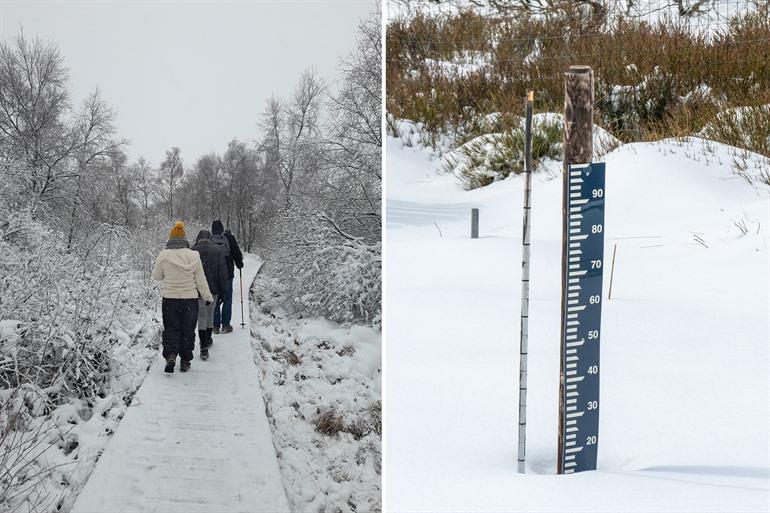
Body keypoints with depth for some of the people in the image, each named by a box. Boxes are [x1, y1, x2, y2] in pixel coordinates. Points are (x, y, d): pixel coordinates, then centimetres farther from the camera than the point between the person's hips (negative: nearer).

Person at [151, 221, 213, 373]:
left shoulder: (163, 256, -9)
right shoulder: (193, 256, -7)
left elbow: (156, 276, 5)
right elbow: (201, 280, -2)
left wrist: (156, 264, 22)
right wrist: (208, 297, 9)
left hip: (170, 299, 0)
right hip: (190, 298, 1)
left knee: (171, 329, 10)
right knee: (188, 331, 12)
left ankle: (171, 355, -12)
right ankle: (185, 361, 17)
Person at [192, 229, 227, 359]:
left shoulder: (192, 251, -3)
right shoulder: (217, 251, 0)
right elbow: (223, 272, -1)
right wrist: (223, 290, 4)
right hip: (213, 290, 2)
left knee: (201, 316, -1)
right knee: (210, 314, 21)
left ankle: (204, 348, -12)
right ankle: (208, 339, 38)